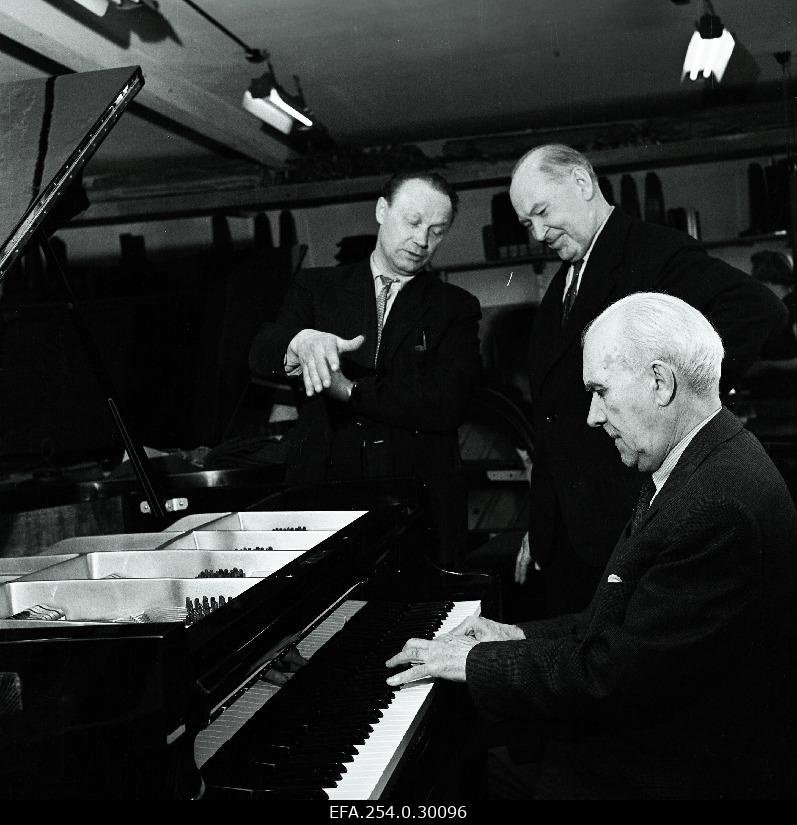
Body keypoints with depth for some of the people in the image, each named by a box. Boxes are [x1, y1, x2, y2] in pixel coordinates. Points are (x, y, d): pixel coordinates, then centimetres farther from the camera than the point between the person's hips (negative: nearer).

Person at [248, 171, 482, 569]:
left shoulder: (456, 307, 8)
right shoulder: (317, 287, 12)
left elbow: (447, 404, -6)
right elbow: (260, 356, -3)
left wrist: (350, 389, -12)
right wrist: (301, 341, -25)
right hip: (321, 496, 1)